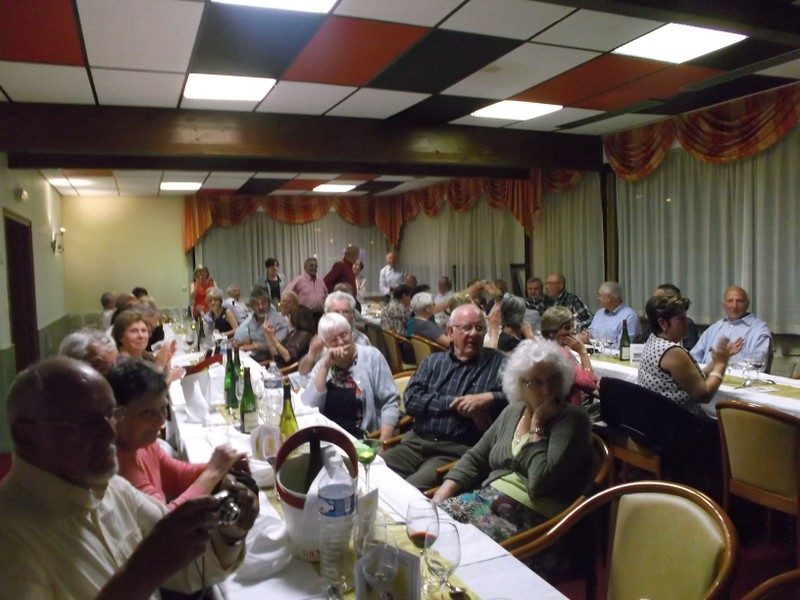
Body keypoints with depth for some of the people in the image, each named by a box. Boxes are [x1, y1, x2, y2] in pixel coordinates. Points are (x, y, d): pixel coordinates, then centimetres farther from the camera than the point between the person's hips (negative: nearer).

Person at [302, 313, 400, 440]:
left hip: (364, 440, -2)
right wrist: (325, 366, -8)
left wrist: (383, 442, -17)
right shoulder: (322, 365, 10)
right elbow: (308, 409, -4)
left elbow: (390, 402, -5)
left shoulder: (371, 356, 1)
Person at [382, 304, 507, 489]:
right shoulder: (433, 361, 14)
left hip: (458, 450, -3)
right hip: (416, 442, 4)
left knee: (411, 489, -26)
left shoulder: (497, 362, 6)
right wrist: (453, 403, -9)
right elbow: (412, 399, 0)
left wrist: (489, 398, -18)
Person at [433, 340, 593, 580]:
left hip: (535, 518, -6)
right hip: (489, 498, 7)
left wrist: (537, 425, -15)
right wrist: (439, 498, -1)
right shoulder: (513, 411, 10)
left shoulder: (572, 420, -10)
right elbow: (475, 458, 12)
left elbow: (540, 484, -22)